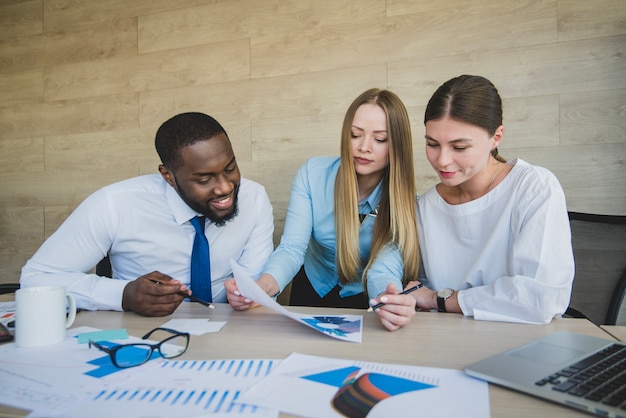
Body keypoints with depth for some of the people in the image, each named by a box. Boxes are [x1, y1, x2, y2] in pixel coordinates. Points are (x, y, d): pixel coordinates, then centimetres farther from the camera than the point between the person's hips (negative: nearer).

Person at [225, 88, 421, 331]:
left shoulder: (402, 199, -18)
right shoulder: (313, 174, -16)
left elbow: (384, 267, -27)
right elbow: (292, 248, -21)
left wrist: (390, 300, -52)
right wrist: (261, 287, -43)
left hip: (365, 298, -1)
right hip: (312, 288, 2)